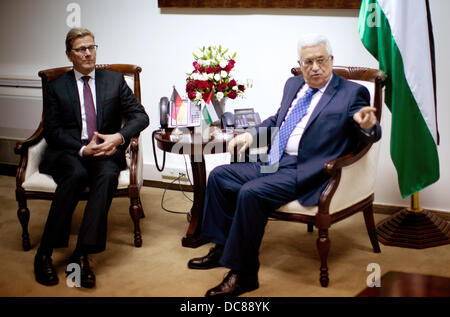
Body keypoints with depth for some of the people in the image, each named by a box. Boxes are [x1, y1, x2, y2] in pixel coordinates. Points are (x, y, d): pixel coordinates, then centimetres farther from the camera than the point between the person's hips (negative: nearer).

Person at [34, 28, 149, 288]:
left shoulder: (115, 81, 12)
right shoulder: (57, 87, 10)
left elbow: (140, 116, 4)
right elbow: (52, 131, 1)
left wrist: (119, 137, -16)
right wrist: (82, 149, -16)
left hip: (106, 151, 1)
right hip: (67, 153, -1)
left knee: (108, 174, -34)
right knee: (76, 174, -35)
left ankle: (82, 253, -37)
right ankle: (44, 253, -31)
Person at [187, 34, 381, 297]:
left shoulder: (352, 93, -4)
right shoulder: (293, 85, 17)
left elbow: (371, 135, -10)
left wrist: (367, 126, -35)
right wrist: (252, 134, 11)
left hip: (304, 173, -8)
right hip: (274, 163, 8)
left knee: (251, 193, -28)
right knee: (219, 176, 4)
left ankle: (243, 275, -18)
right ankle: (222, 248, 15)